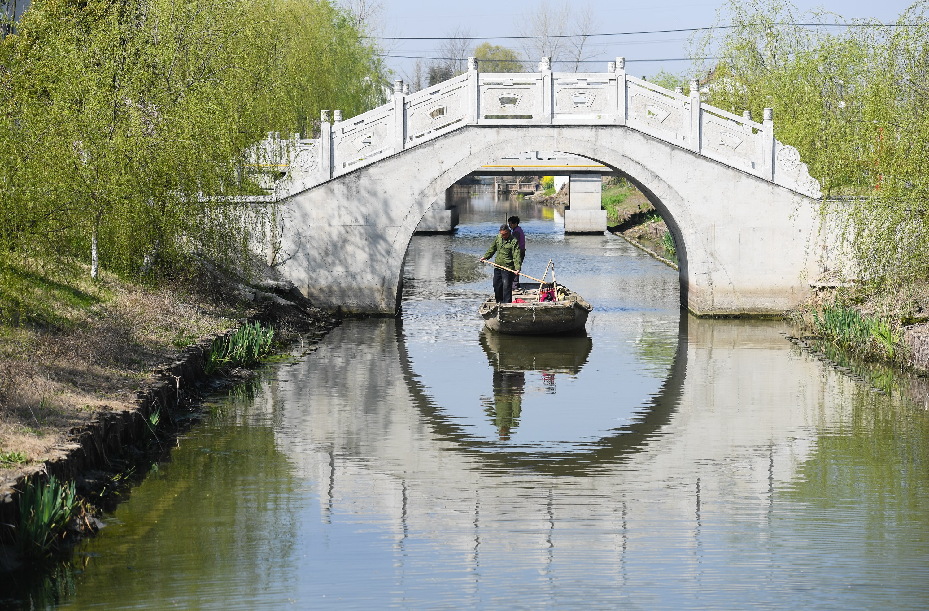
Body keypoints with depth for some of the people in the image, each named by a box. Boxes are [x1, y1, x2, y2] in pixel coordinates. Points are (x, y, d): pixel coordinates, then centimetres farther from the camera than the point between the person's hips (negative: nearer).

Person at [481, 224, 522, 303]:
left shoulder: (514, 242, -14)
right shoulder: (498, 238, 7)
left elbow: (516, 256, -20)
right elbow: (492, 249, 23)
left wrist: (517, 268, -30)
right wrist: (485, 257, 19)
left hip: (508, 268, -7)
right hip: (498, 266, 7)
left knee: (506, 287, -11)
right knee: (496, 285, 14)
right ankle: (499, 302, 29)